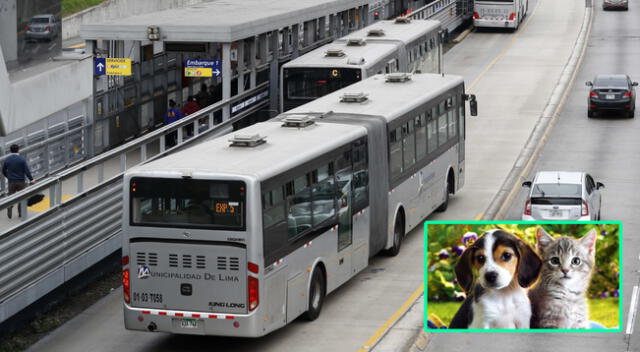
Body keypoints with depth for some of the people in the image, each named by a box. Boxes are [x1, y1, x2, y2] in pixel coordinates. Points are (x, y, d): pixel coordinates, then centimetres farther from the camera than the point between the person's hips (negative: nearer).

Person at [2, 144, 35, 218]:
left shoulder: (7, 159, -3)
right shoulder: (22, 159, -10)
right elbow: (27, 170, -13)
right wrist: (31, 179, -4)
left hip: (11, 182, 1)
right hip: (21, 181, -1)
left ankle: (9, 209, -16)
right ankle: (20, 213, 14)